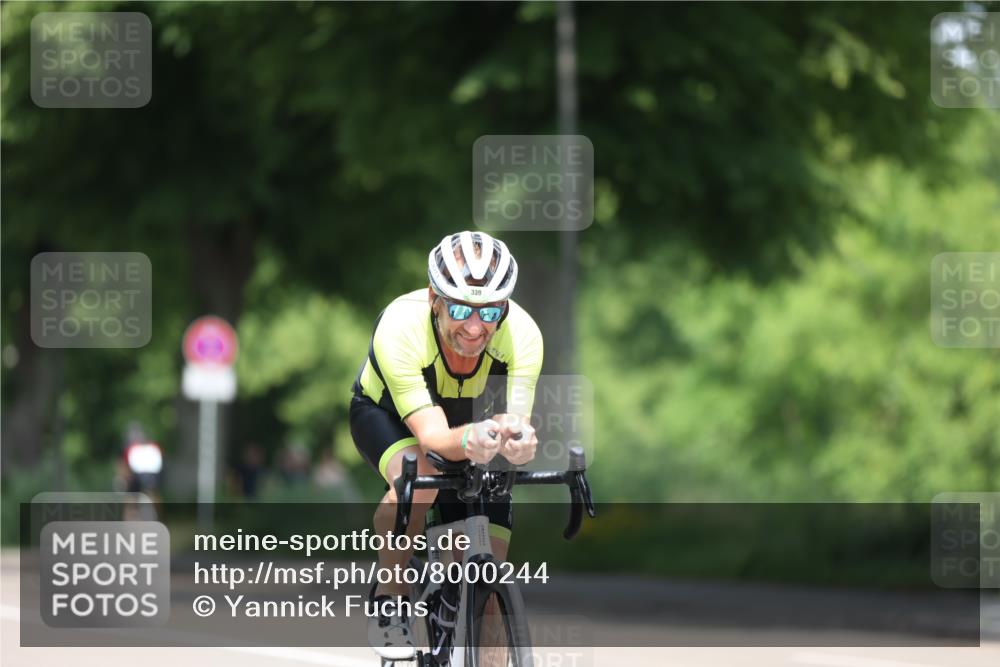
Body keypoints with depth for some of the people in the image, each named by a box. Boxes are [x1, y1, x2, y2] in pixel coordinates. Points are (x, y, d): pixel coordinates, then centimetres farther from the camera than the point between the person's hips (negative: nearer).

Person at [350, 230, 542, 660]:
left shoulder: (522, 334, -33)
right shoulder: (400, 327, -39)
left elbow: (515, 421, -38)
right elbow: (431, 435, -44)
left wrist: (516, 440, -63)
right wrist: (469, 440, -67)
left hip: (472, 422, 3)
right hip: (386, 413, -3)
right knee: (419, 473, -38)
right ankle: (388, 604, -17)